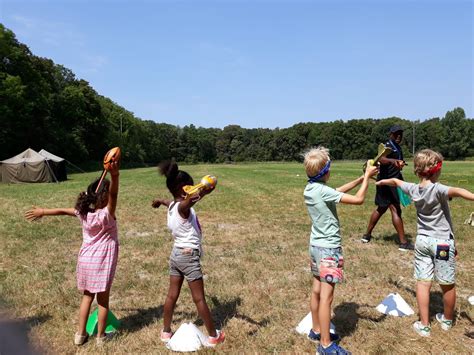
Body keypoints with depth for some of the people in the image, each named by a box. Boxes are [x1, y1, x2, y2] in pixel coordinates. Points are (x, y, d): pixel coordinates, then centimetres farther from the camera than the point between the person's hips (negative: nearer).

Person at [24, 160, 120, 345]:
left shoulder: (83, 212, -5)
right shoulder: (106, 214, -21)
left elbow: (62, 210, 10)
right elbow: (114, 193, -39)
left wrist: (42, 211, 27)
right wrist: (115, 175, -55)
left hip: (86, 260, 6)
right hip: (102, 261, -5)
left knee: (87, 296, 20)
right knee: (103, 299, 10)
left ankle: (80, 334, 28)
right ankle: (101, 336, 23)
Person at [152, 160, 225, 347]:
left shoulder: (172, 206, 4)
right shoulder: (182, 207, -22)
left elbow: (168, 201, 30)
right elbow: (190, 200, -48)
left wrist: (159, 200, 54)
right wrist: (202, 193, -70)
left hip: (176, 253, 8)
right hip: (189, 255, -8)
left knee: (172, 295, 17)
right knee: (199, 298, 4)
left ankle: (166, 332, 31)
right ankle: (214, 336, 18)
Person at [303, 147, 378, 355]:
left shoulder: (310, 189, 3)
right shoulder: (323, 191, -22)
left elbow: (338, 191, 14)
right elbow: (359, 199, -19)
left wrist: (362, 178, 10)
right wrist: (367, 177, -6)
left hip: (316, 245, 9)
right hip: (329, 248, -9)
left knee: (317, 291, 18)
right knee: (326, 296, -1)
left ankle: (317, 331, 32)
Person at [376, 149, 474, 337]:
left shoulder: (413, 189, -1)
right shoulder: (437, 189, -19)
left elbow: (395, 181, 18)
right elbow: (456, 191, -40)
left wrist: (381, 182, 37)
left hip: (422, 241, 5)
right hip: (443, 242, -4)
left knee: (423, 282, 7)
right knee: (447, 284, 15)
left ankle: (424, 325, 11)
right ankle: (447, 320, 33)